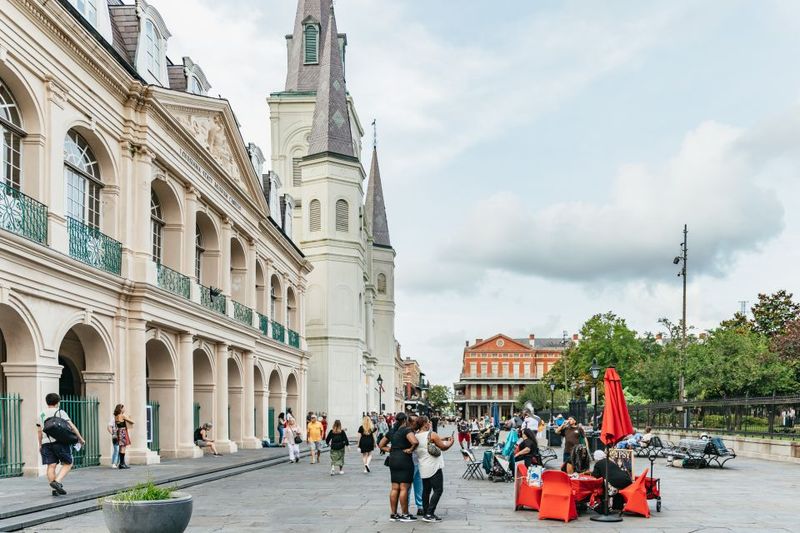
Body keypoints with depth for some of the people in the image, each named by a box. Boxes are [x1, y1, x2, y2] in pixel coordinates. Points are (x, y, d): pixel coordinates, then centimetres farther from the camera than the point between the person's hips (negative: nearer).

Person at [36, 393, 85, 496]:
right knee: (67, 464, 3)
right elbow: (72, 427, -3)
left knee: (51, 466, 3)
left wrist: (40, 445, 25)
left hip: (46, 443, 5)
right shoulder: (60, 412, 2)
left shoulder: (41, 414, 16)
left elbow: (39, 431, 17)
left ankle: (55, 489, 1)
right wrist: (80, 439, 4)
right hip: (60, 441, -5)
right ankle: (57, 482, -16)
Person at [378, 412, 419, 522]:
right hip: (404, 460, -7)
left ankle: (393, 514, 15)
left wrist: (390, 450, 10)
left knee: (394, 488, 11)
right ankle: (404, 514, 4)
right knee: (404, 488, -2)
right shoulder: (407, 430, -11)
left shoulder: (392, 431, 12)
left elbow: (381, 445, 20)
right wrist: (411, 449, -12)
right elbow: (415, 442, -29)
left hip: (393, 460, 7)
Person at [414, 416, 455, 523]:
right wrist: (450, 442, 15)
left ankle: (425, 513, 18)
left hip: (423, 468, 7)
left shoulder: (415, 436, 5)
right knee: (438, 490, -3)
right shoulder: (432, 435, -13)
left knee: (426, 490, 15)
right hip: (434, 466, -7)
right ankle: (429, 514, -10)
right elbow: (443, 447, -4)